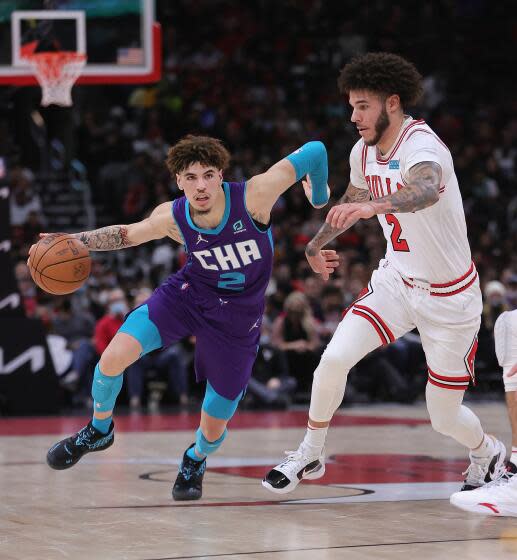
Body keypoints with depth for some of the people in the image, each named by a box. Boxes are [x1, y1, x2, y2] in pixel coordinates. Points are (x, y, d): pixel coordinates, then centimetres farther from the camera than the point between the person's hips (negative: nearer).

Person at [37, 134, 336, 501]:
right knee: (114, 357, -20)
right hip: (187, 293, 2)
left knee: (214, 427, 3)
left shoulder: (253, 198, -29)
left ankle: (196, 461, 43)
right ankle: (99, 430, 12)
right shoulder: (172, 218, -18)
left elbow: (314, 151, -22)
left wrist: (320, 199, -3)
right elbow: (128, 234, 4)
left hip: (238, 316, -2)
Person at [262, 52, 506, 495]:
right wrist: (317, 243, 30)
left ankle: (489, 455, 37)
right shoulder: (364, 152, -3)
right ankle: (309, 456, 4)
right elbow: (354, 197, 20)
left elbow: (426, 191, -52)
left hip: (450, 296, -6)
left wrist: (374, 205, -70)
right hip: (396, 279, 6)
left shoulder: (421, 147, -27)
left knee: (445, 417, 3)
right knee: (334, 359, -16)